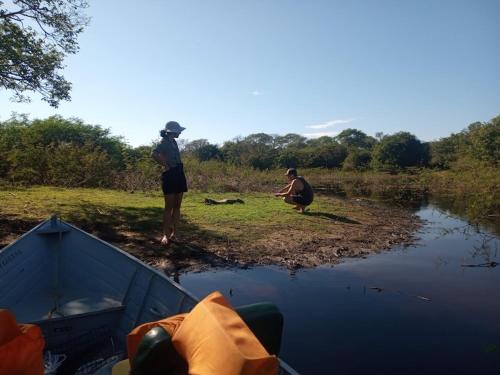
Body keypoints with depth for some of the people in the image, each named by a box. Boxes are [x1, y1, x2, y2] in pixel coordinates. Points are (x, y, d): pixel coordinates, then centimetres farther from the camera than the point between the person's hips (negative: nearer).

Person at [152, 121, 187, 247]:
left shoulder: (173, 142, 15)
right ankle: (165, 235, 0)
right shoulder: (164, 142, -8)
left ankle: (173, 233, 15)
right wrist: (165, 165, -17)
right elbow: (154, 154, -25)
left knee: (177, 206, 8)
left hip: (179, 174, 8)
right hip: (170, 175, -8)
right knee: (169, 206, -6)